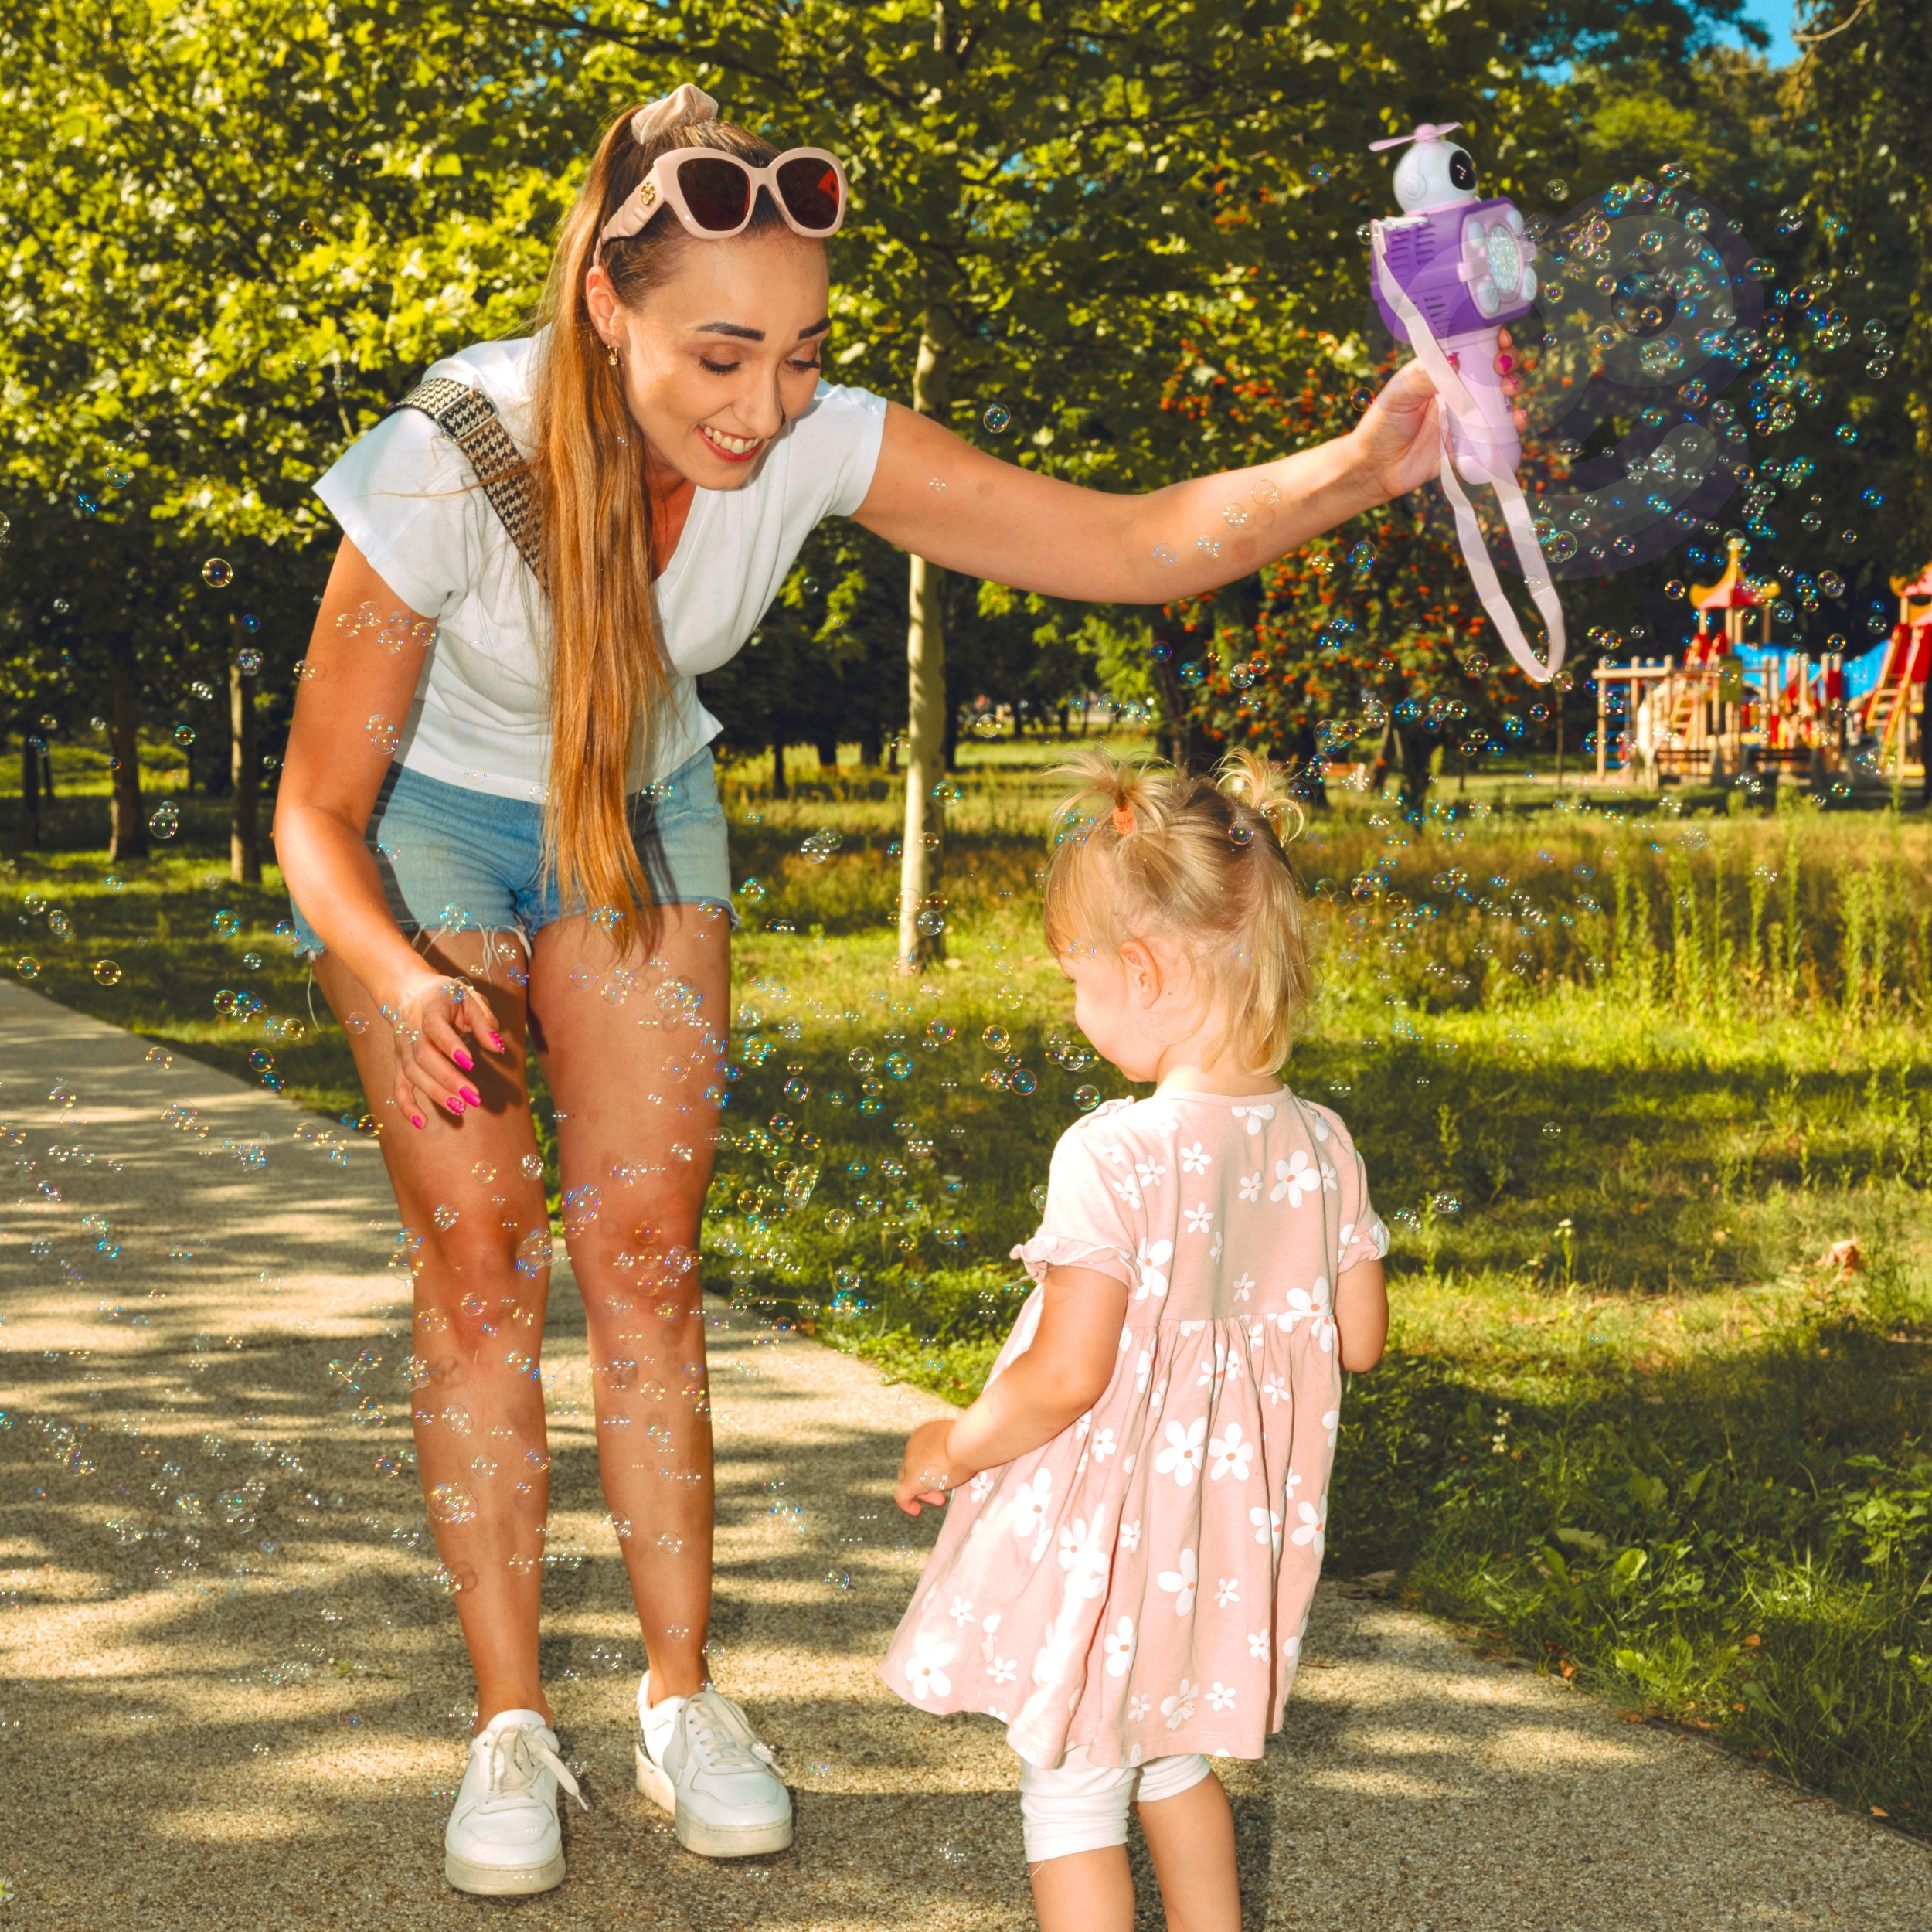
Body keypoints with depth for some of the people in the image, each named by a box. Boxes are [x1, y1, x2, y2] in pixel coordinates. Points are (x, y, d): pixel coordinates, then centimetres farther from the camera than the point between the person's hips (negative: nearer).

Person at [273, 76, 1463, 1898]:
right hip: (423, 819, -2)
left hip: (642, 811, 3)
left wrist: (1349, 471, -45)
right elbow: (317, 811, -25)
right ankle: (510, 1727, 3)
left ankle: (681, 1701, 9)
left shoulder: (817, 443, -26)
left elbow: (1130, 541, -27)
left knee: (642, 1254, -1)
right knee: (478, 1265, -8)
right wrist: (401, 982, -45)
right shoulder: (449, 464, -35)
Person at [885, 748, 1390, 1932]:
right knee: (1176, 1760, 28)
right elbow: (1357, 1340, 5)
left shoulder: (1114, 1156, -24)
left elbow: (1065, 1378, -24)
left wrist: (952, 1447, -6)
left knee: (1072, 1790, 10)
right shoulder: (1321, 1146, -5)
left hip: (1107, 1539, -7)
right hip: (1237, 1528, 7)